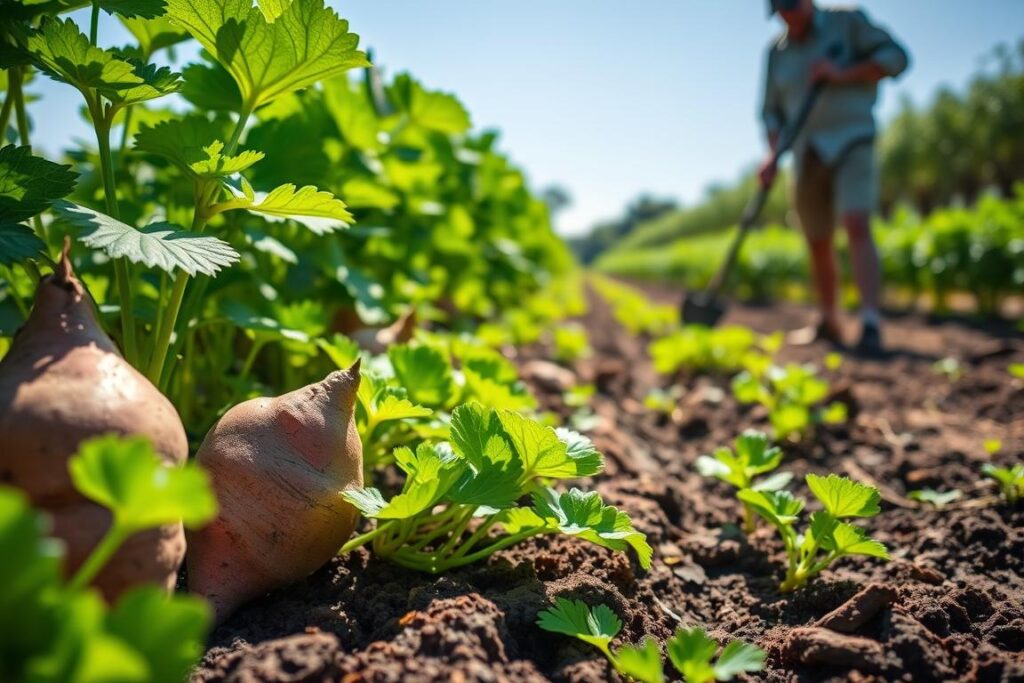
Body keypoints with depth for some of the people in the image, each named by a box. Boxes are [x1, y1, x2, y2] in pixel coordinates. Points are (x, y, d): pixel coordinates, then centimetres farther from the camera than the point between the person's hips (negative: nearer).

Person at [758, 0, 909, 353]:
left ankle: (871, 326, -27)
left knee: (857, 226, -21)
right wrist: (773, 156, -4)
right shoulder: (777, 51, 11)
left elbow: (896, 57, -4)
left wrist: (842, 75, -15)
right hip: (808, 155, 4)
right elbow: (773, 112, 11)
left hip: (851, 142, -4)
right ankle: (828, 322, 24)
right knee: (818, 244, 8)